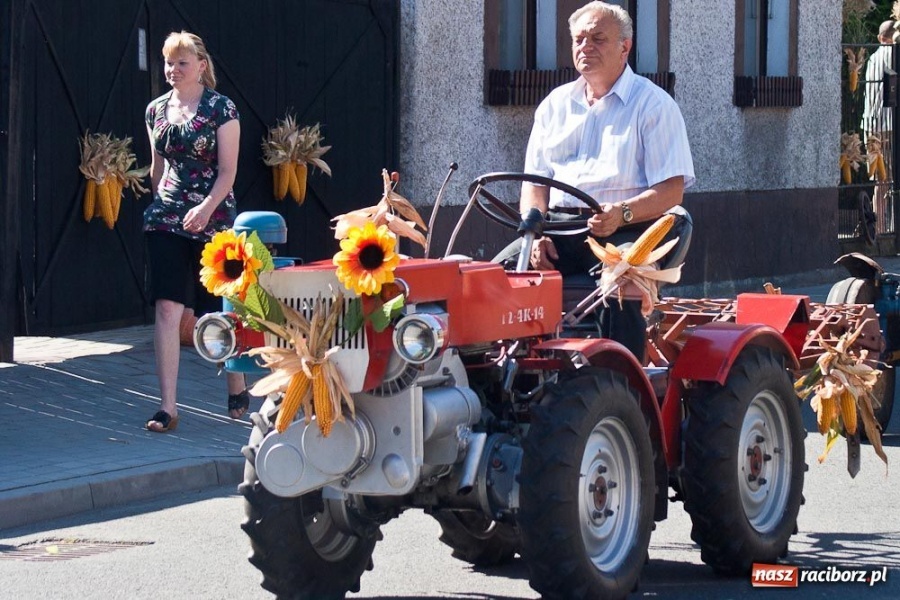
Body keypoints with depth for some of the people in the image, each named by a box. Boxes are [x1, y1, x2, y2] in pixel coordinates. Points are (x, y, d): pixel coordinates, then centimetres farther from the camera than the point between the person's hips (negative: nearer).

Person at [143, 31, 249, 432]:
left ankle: (237, 387, 31)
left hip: (211, 220, -4)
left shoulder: (220, 109, -5)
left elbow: (227, 171, -10)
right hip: (166, 219, 4)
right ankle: (167, 407, -10)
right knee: (167, 308, -8)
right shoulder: (156, 110, 9)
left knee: (218, 310, 7)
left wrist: (206, 208, -23)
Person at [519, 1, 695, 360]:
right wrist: (535, 233, -4)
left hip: (626, 229, -4)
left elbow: (671, 191, -5)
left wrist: (622, 213, -24)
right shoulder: (555, 104, 20)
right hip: (557, 227, 5)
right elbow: (535, 183, 17)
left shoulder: (653, 105, 4)